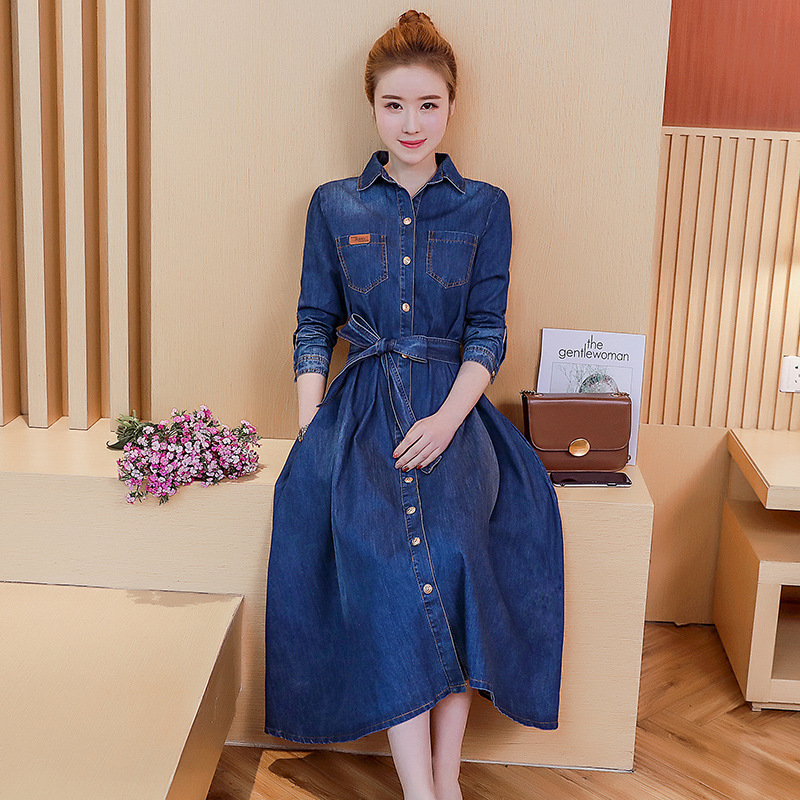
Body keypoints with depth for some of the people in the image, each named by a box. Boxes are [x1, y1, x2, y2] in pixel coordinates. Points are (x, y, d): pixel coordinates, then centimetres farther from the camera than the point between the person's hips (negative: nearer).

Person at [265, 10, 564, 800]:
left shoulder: (484, 207, 9)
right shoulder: (333, 206, 11)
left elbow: (486, 331, 4)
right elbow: (314, 326, 10)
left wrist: (449, 418, -13)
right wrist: (310, 432, -4)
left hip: (451, 405, 0)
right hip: (362, 408, 1)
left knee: (450, 541, -29)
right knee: (379, 549, -27)